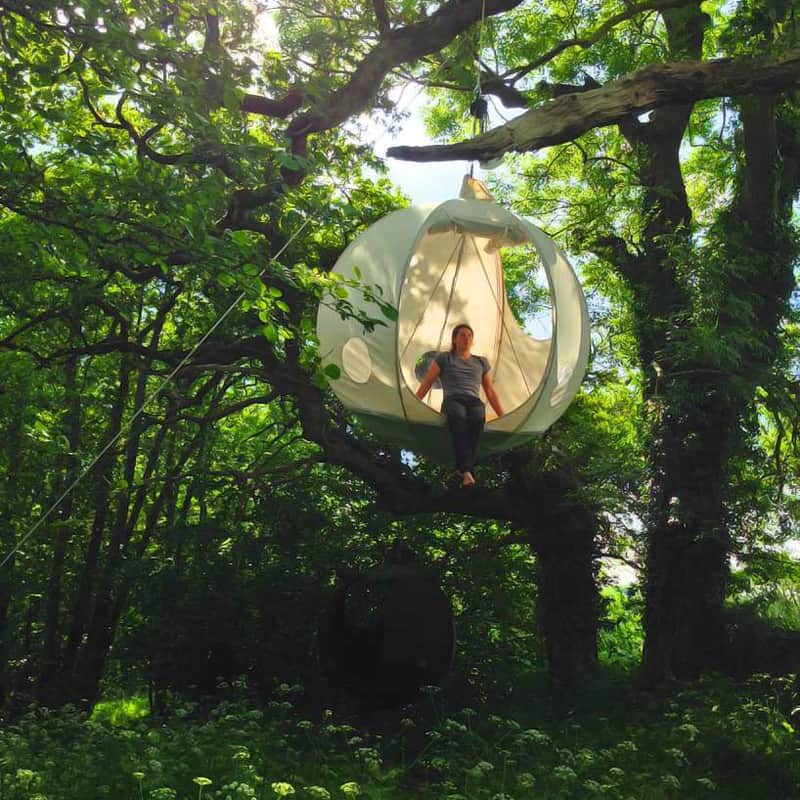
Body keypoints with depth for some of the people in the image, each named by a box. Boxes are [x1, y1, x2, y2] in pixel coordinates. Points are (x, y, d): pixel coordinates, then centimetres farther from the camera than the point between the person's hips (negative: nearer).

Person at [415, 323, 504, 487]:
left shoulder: (481, 362, 26)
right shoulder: (444, 358, 17)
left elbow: (490, 392, 29)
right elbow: (426, 384, 17)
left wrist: (503, 417, 23)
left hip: (474, 402, 2)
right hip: (453, 401, -2)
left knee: (477, 419, -39)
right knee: (459, 416, -42)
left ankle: (462, 470, -47)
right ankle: (467, 472, -54)